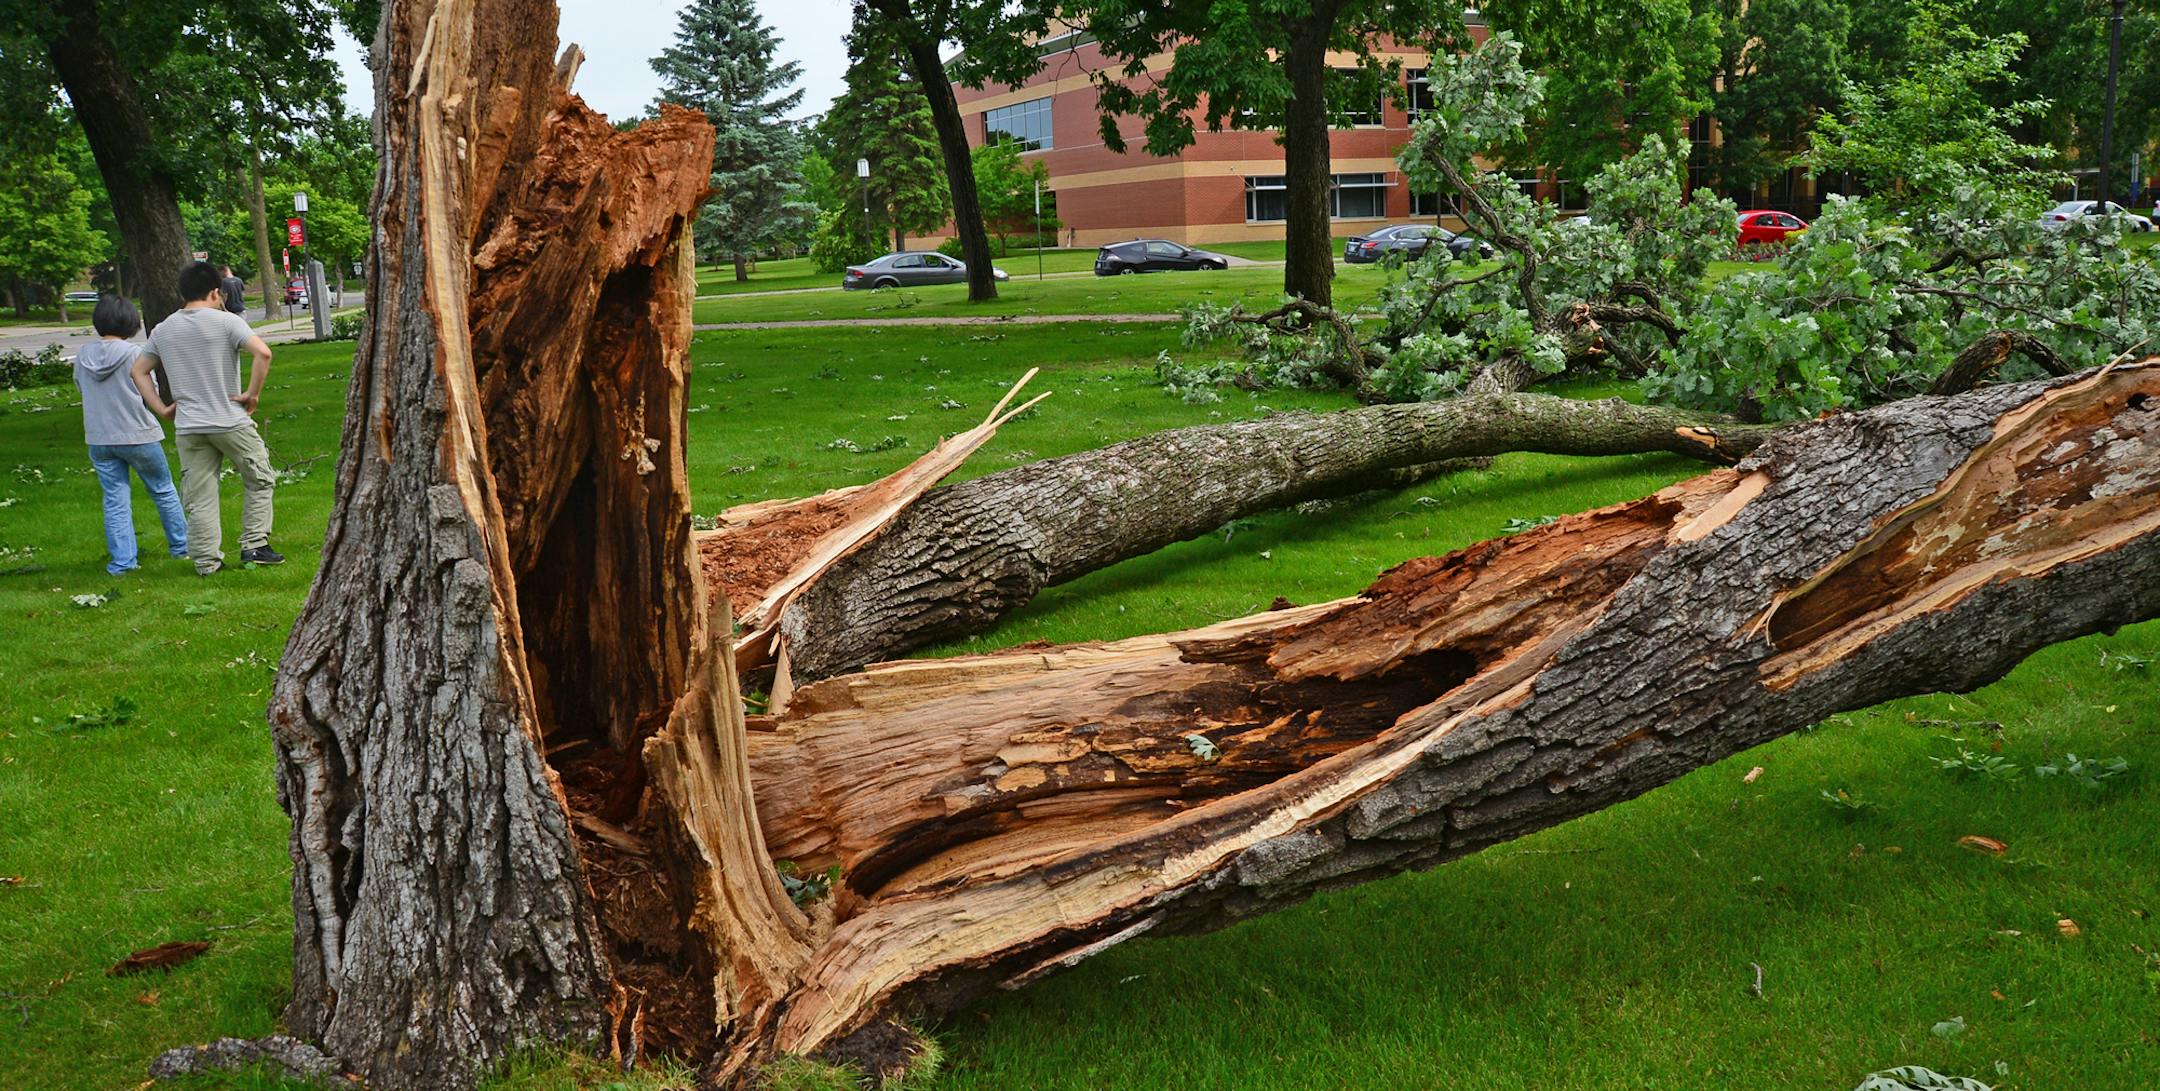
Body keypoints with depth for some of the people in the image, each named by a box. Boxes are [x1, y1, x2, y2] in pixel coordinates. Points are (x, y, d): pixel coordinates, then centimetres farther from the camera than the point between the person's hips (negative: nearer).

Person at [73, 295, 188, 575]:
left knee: (115, 500, 6)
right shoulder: (134, 353, -13)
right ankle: (180, 545, 23)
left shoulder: (83, 356, 0)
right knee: (163, 491, 14)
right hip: (138, 435, -3)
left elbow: (81, 389, 10)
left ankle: (121, 560, 4)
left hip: (99, 439, 4)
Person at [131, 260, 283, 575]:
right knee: (259, 480, 13)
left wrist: (161, 408, 14)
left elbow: (138, 371, 16)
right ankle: (254, 545, 10)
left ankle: (206, 561, 8)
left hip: (187, 428, 4)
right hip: (231, 422, -4)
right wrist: (253, 393, -12)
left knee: (199, 498, 7)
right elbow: (262, 352, -20)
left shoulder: (163, 329, 10)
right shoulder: (225, 321, -7)